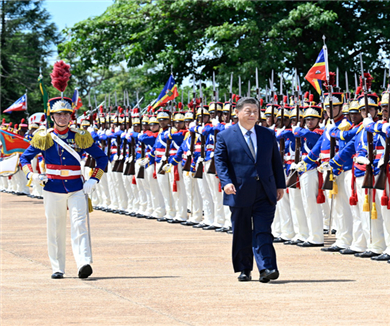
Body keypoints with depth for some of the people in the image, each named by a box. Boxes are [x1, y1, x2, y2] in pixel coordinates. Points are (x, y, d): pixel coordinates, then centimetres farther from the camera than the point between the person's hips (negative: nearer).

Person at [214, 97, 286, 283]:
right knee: (242, 234, 6)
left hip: (265, 194, 1)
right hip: (240, 194, -1)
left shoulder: (268, 135, 11)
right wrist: (226, 182, -17)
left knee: (263, 231, -8)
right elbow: (220, 161, -2)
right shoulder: (225, 137, 2)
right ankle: (244, 270, 17)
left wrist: (280, 185, 11)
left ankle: (267, 268, -13)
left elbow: (276, 161, 15)